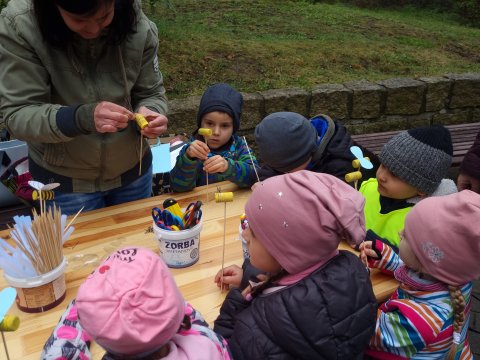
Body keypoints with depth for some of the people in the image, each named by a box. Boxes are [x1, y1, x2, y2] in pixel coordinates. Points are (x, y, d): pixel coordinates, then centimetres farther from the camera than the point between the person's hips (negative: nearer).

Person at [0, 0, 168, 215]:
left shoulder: (139, 27, -16)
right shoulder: (19, 26, -21)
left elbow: (151, 94, -5)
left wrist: (150, 113, -28)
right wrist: (83, 117, -38)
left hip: (133, 168, 3)